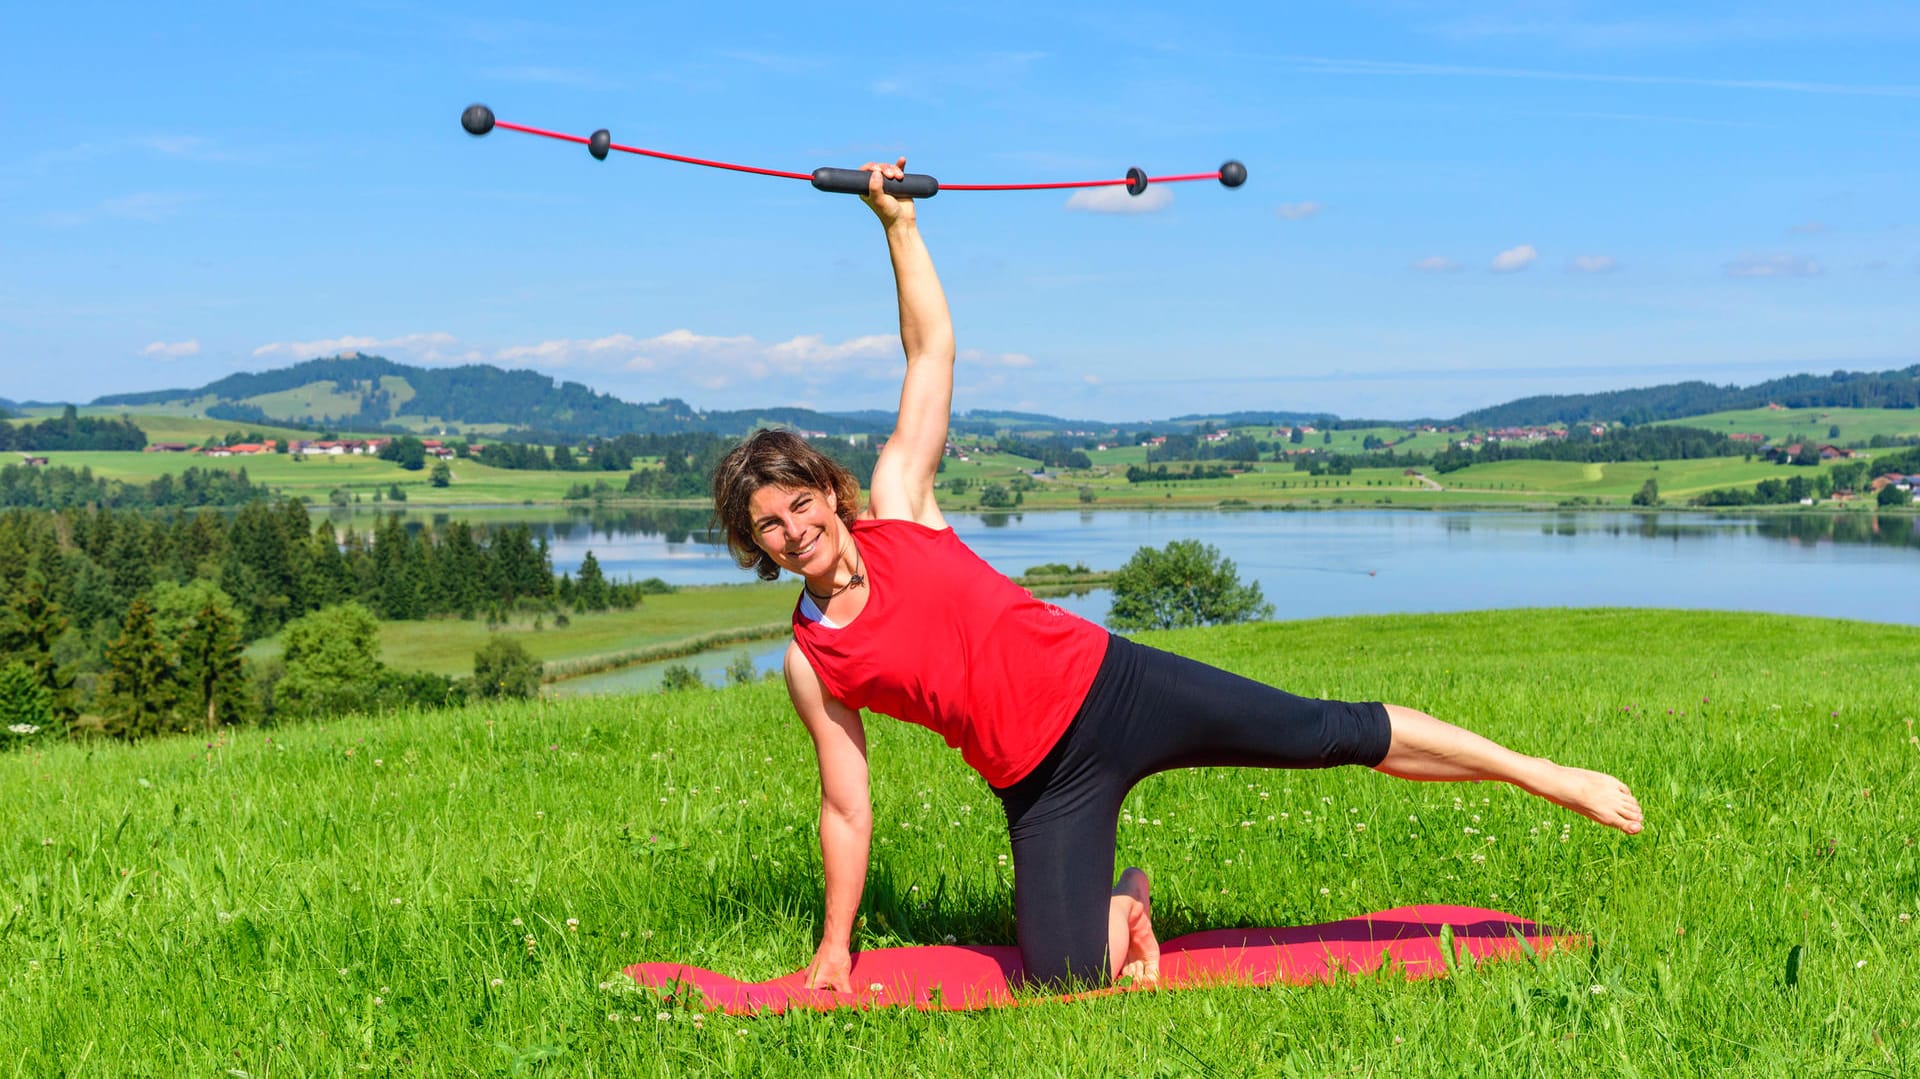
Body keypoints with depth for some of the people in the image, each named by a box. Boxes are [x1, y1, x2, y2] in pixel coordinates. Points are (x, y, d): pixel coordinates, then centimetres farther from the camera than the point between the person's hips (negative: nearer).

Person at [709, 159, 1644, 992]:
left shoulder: (894, 508, -1)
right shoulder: (809, 663, 1)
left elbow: (931, 349, 1)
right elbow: (846, 808, 7)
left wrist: (898, 224, -5)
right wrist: (835, 945, 7)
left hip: (1109, 686, -1)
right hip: (1043, 785, 1)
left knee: (1335, 733, -5)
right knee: (1062, 978, -14)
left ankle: (1544, 775, 9)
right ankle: (1121, 905, 22)